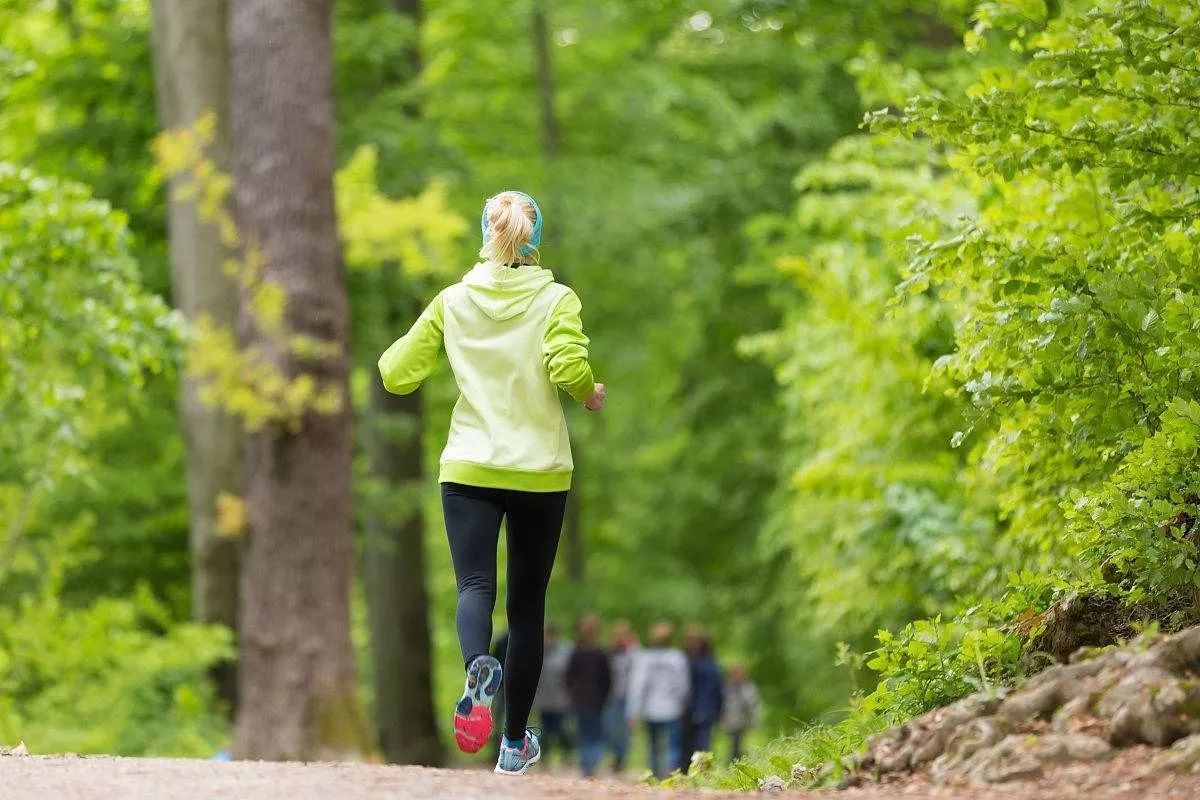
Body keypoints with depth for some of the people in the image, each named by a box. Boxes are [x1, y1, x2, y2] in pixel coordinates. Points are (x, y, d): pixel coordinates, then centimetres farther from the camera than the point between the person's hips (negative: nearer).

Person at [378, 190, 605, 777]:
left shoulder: (452, 301, 1)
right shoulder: (556, 299, -4)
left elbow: (397, 376, 1)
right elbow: (568, 368, -21)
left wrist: (391, 354, 23)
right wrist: (591, 394, 0)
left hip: (469, 469, 0)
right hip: (541, 472, 0)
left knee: (475, 585, -7)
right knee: (527, 603, 12)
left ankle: (478, 669, -43)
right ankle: (515, 743, 18)